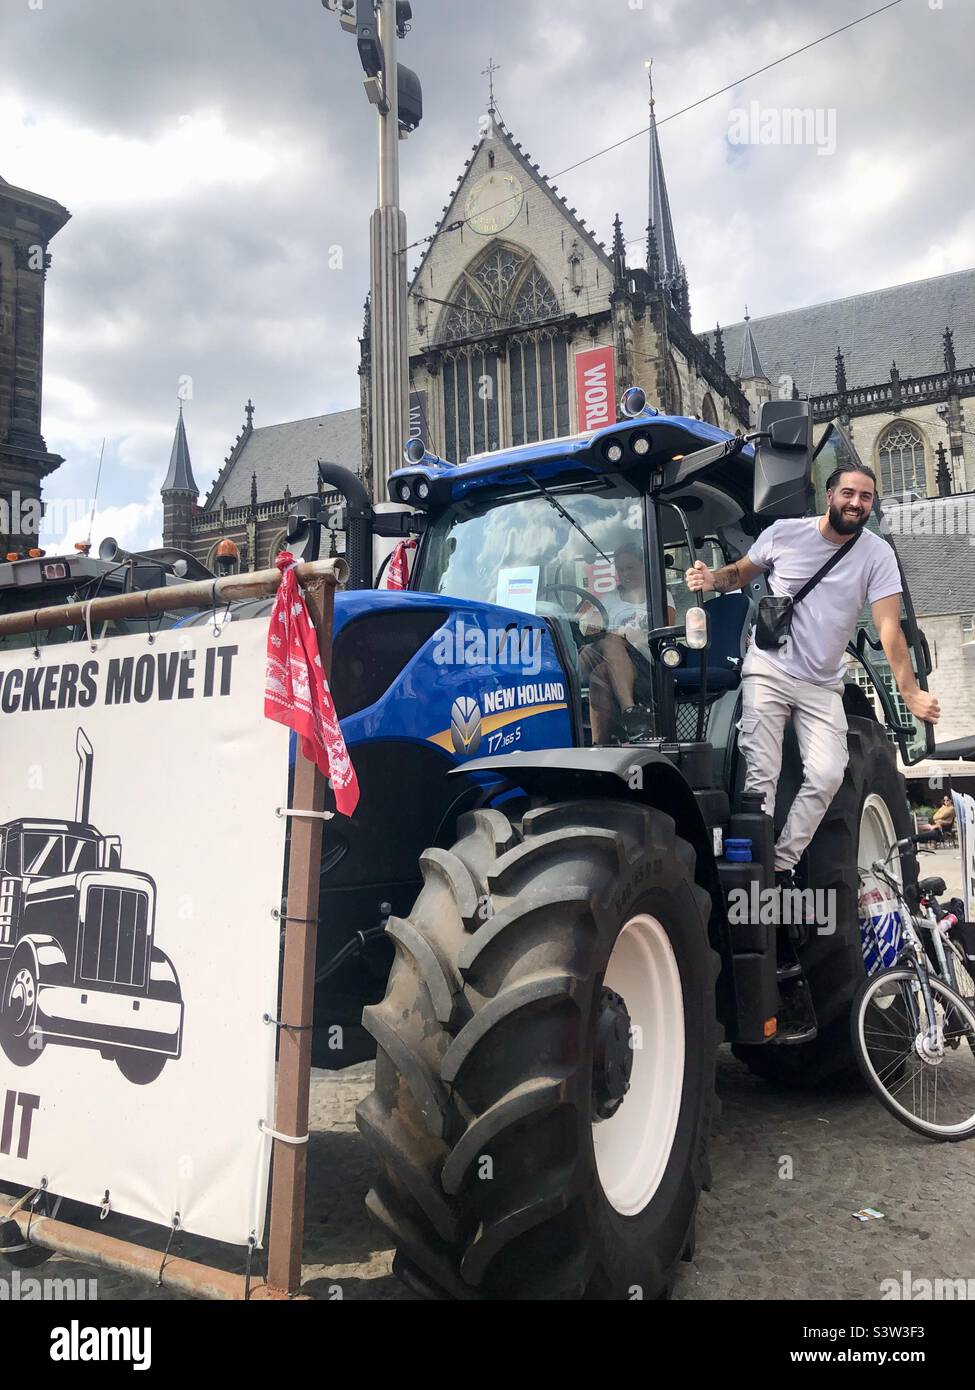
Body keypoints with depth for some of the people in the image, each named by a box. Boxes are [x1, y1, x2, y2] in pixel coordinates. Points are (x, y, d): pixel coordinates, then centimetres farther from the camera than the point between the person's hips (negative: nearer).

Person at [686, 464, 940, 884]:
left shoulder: (877, 554, -5)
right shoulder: (784, 533, -5)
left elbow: (889, 628, -13)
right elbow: (740, 572, 10)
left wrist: (910, 692, -24)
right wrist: (713, 578, -15)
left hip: (823, 687, 2)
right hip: (768, 672, -1)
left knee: (827, 777, -9)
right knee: (762, 775, -8)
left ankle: (782, 865, 5)